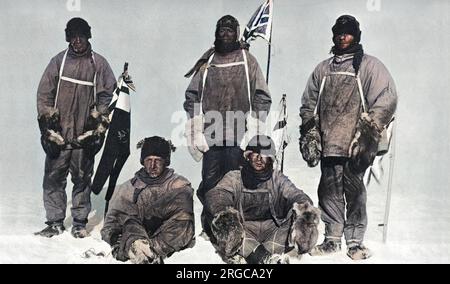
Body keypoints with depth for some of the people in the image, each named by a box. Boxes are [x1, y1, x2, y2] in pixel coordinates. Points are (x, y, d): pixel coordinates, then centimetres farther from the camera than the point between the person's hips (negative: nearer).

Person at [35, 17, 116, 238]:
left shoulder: (99, 64, 5)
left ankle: (80, 223, 14)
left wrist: (98, 128, -3)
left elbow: (107, 96, 3)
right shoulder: (58, 61, 8)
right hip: (58, 134, 2)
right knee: (53, 178, 2)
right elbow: (44, 94, 8)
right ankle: (55, 223, 13)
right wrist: (47, 124, 0)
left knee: (82, 179, 4)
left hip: (85, 135, -1)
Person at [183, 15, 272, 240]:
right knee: (210, 183, 1)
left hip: (239, 137, -2)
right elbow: (192, 96, 14)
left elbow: (262, 97, 5)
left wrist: (253, 131, -5)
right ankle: (209, 228, 11)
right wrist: (195, 132, 4)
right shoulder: (207, 63, 14)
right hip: (211, 136, 2)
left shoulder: (248, 61, 9)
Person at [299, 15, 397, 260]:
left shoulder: (370, 66, 4)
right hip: (328, 143, 4)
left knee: (354, 191, -2)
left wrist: (368, 132, -13)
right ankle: (332, 239, 16)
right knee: (329, 191, 5)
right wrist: (309, 135, 12)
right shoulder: (323, 69, 18)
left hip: (355, 145, -4)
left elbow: (386, 100, -6)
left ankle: (355, 242, 10)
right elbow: (308, 104, 20)